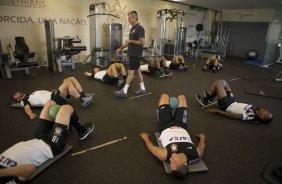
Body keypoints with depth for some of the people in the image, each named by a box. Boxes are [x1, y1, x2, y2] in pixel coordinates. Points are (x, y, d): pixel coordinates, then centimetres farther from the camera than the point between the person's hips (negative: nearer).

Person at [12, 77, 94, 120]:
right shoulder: (24, 100, 8)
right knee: (68, 83, -28)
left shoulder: (30, 95, 33)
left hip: (53, 94, 9)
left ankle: (84, 95, -5)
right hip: (53, 100, -9)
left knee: (72, 79, -2)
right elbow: (27, 108, -12)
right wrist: (31, 114, -38)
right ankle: (83, 101, -24)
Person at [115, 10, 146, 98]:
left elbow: (142, 42, -22)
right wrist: (121, 48, 20)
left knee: (131, 71, -7)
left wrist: (131, 41, -17)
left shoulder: (139, 28, -16)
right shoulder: (132, 28, 14)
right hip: (132, 53, 10)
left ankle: (124, 91, -3)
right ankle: (142, 89, 19)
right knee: (137, 70, 11)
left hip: (136, 54, -10)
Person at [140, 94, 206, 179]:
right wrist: (202, 137, 9)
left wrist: (146, 138, 0)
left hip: (166, 126, -1)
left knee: (164, 96, 14)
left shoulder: (165, 155, -42)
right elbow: (202, 146, -12)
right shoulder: (196, 154, -37)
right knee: (181, 97, 19)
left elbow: (151, 147, -20)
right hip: (181, 125, 2)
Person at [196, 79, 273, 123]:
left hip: (226, 106, -7)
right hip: (233, 102, 8)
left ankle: (206, 99, 10)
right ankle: (209, 97, 22)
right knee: (222, 82, 8)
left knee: (217, 83, -11)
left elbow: (231, 115, -26)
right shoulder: (255, 109, -8)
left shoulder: (249, 116, -29)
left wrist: (216, 110, -21)